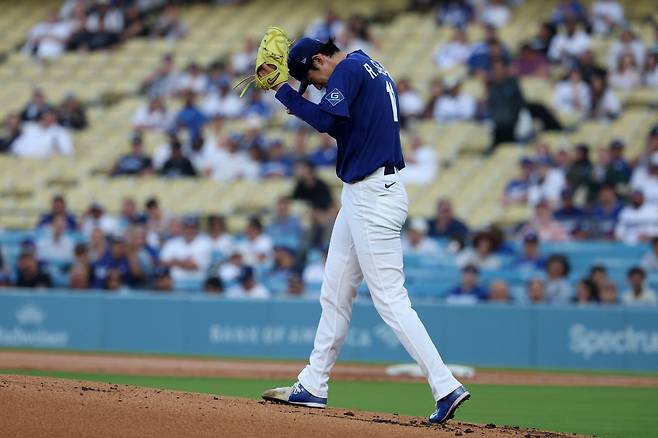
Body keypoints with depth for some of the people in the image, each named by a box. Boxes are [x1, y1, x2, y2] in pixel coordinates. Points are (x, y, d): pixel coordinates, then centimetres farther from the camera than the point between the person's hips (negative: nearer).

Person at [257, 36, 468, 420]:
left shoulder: (350, 69, -11)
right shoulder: (372, 68, 18)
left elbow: (326, 120, -23)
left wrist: (284, 91, -14)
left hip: (375, 198, -11)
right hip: (361, 197, 11)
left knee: (391, 300, -12)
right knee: (335, 296, 16)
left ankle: (446, 387, -15)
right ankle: (312, 387, 24)